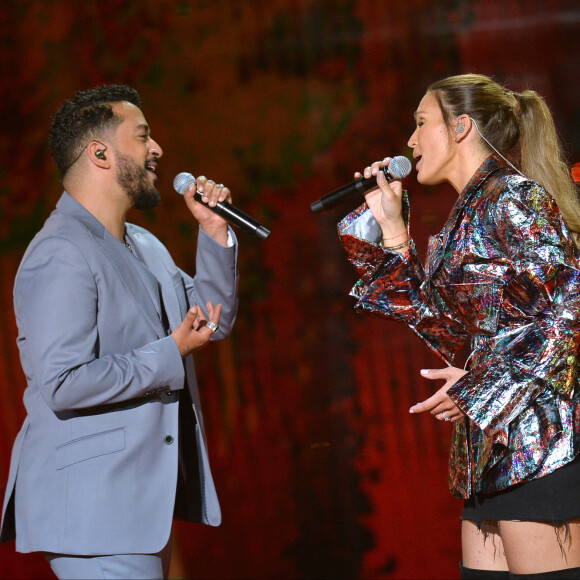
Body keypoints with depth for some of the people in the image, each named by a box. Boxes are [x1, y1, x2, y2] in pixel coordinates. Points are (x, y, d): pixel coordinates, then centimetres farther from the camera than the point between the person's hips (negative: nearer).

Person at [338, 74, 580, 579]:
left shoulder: (514, 199, -8)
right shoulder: (470, 214, 19)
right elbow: (445, 329, 17)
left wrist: (488, 387, -16)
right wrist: (390, 229, 16)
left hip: (539, 440, -9)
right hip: (494, 447, 9)